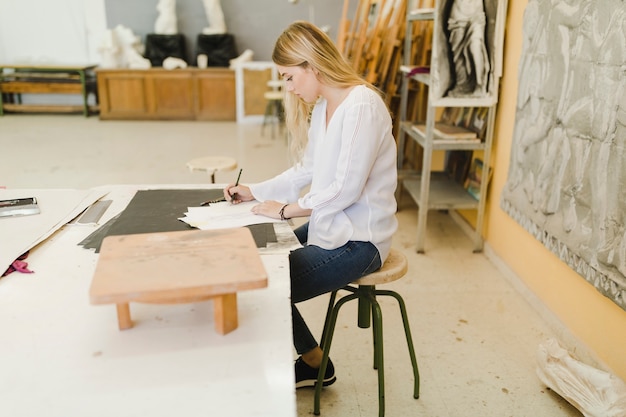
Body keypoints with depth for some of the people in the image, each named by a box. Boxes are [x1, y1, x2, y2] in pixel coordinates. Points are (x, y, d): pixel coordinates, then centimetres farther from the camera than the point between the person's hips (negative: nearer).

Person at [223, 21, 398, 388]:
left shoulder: (362, 106, -21)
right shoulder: (321, 106, 8)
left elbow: (346, 189, -23)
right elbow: (307, 170, 13)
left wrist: (287, 209, -14)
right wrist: (254, 191, 7)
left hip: (358, 240, -9)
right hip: (329, 227, 9)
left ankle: (316, 364, 18)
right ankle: (310, 362, 22)